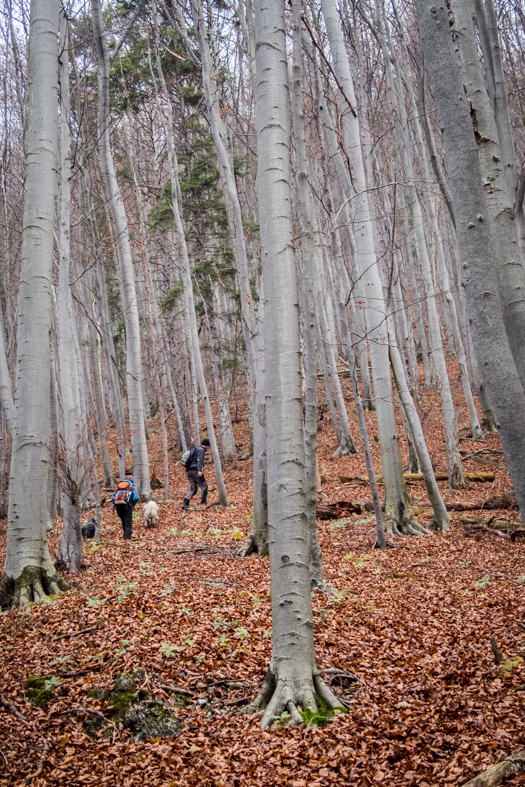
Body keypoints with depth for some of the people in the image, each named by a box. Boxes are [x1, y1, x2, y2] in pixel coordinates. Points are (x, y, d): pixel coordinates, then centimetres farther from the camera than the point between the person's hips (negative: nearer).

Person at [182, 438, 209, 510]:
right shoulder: (201, 450, -2)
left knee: (192, 489, 7)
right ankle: (203, 503, -3)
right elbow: (199, 460, -17)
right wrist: (199, 470, -27)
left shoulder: (196, 450, 27)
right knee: (204, 486, 0)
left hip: (188, 471, 9)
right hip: (195, 470, -9)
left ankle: (185, 503, -8)